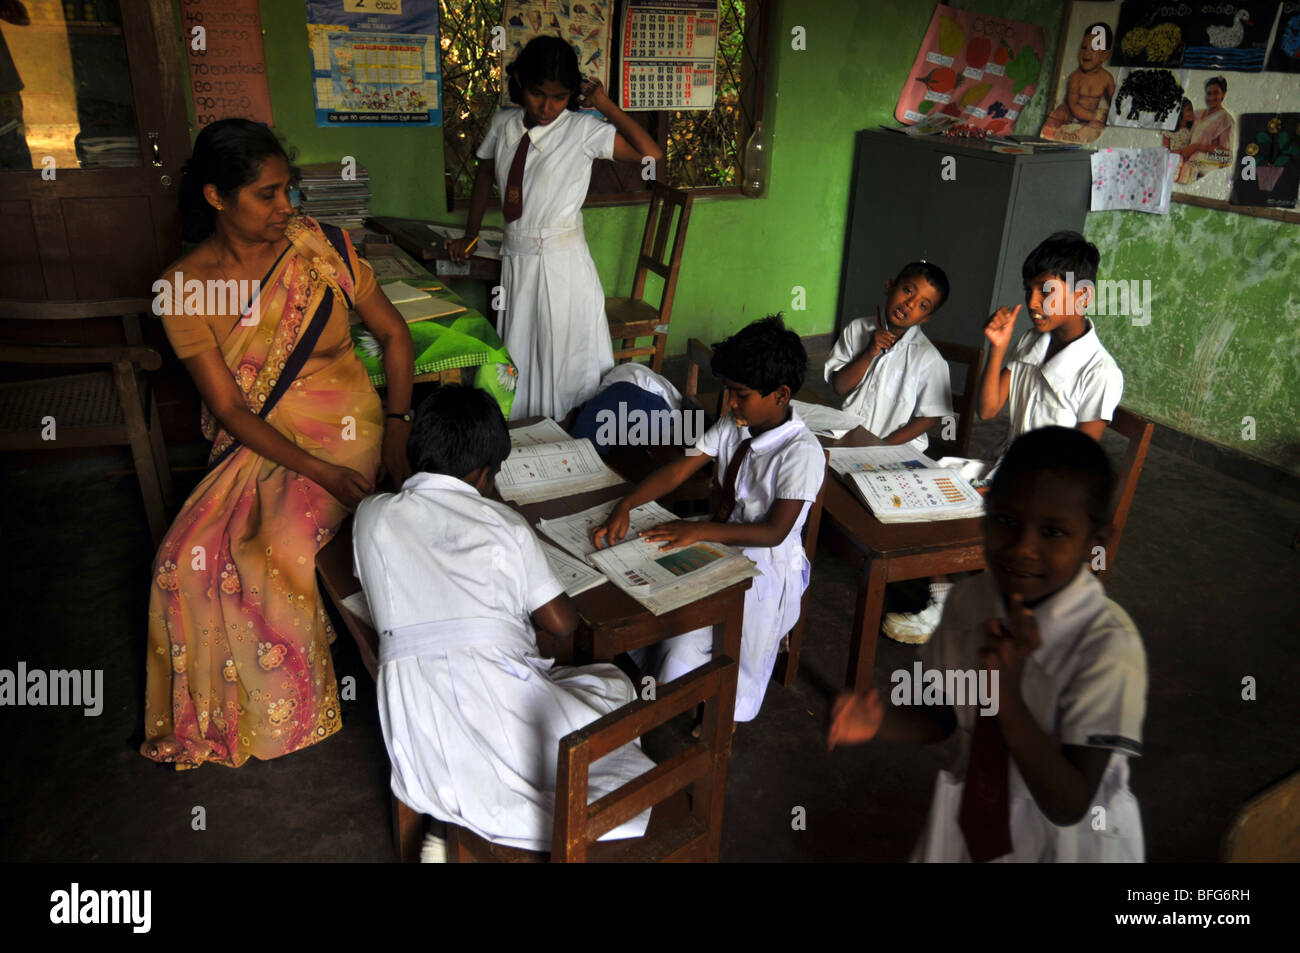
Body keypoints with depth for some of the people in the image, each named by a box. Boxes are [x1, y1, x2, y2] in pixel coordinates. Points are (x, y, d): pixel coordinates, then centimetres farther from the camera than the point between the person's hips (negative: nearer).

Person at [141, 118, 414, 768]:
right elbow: (229, 408, -9)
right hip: (258, 445, 2)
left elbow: (392, 333, 4)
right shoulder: (183, 288, -6)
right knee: (192, 556, -18)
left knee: (281, 551, -24)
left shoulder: (320, 247, -4)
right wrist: (316, 471, -20)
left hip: (342, 429, -1)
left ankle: (293, 702, 2)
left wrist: (398, 427, -9)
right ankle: (216, 709, 8)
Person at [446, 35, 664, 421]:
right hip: (515, 260, 5)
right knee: (517, 359, 11)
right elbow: (484, 176, 22)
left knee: (564, 363, 2)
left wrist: (607, 106, -12)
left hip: (564, 263, -5)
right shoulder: (503, 125, 5)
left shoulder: (584, 130, -7)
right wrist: (470, 235, 28)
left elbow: (651, 155, -16)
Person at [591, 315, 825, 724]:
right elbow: (676, 471, -4)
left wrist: (700, 530, -31)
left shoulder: (802, 452, -21)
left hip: (768, 569, -7)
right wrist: (624, 506, -20)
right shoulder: (731, 427, 0)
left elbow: (774, 532, -24)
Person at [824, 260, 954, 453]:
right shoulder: (857, 330, 5)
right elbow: (839, 386, 3)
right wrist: (869, 354, -11)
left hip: (898, 448, -3)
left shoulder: (929, 359, -8)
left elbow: (927, 418, -6)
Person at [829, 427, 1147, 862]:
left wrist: (1007, 694, -38)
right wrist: (880, 720, -21)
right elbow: (942, 715, -1)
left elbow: (1068, 806, -26)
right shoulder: (969, 599, -14)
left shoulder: (1109, 649, -29)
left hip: (1062, 838, -4)